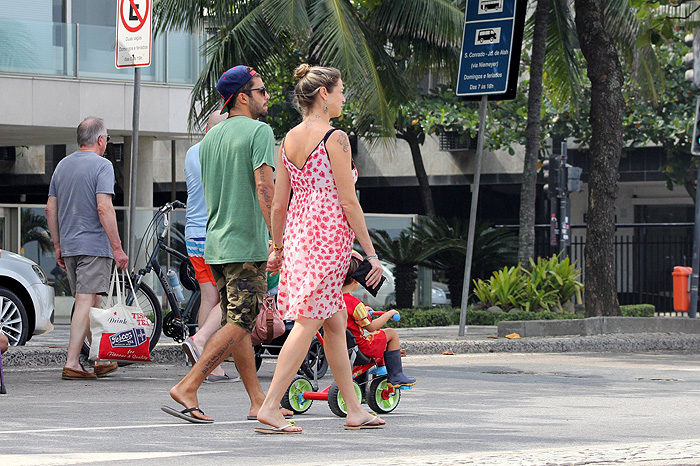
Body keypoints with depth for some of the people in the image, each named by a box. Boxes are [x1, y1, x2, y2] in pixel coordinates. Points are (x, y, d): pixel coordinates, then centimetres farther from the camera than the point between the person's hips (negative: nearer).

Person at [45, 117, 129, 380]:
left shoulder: (62, 166, 13)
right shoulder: (101, 165, -9)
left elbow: (51, 208, 14)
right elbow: (104, 208, -18)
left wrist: (58, 245, 20)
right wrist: (117, 248, -16)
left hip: (69, 246, 7)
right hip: (94, 244, -7)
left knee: (91, 303, 16)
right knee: (86, 302, -8)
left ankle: (100, 361, 22)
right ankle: (72, 363, -15)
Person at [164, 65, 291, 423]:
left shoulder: (210, 137, 15)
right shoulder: (259, 131, -9)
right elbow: (264, 187, -20)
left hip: (216, 245, 8)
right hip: (247, 244, -8)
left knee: (238, 322, 10)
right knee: (239, 324, -7)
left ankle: (258, 400, 12)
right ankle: (186, 388, -13)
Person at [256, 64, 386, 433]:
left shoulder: (288, 139, 11)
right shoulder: (335, 138, -11)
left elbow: (279, 203, 13)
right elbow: (348, 201, -12)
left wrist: (277, 247, 23)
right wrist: (371, 253, -8)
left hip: (298, 232, 8)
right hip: (329, 233, -8)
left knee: (335, 323, 13)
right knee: (307, 323, -7)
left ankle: (354, 410, 18)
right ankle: (270, 407, -10)